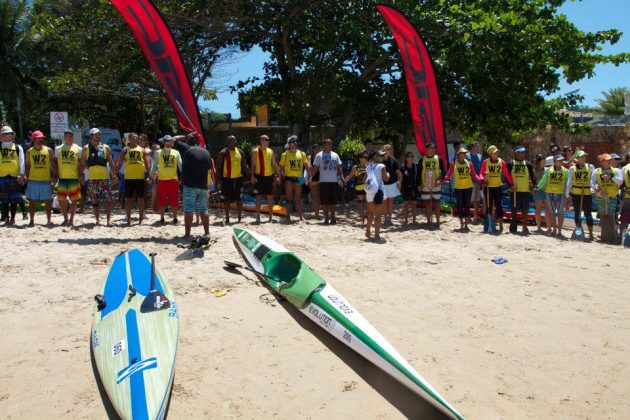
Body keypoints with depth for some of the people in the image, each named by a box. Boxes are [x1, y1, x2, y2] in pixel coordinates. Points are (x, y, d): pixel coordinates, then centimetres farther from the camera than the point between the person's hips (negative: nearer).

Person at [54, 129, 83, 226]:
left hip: (74, 178, -2)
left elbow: (81, 164, 5)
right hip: (62, 178, 2)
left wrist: (80, 176, -4)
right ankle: (65, 219, 19)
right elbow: (55, 163, 14)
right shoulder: (58, 149, 11)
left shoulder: (78, 149, 5)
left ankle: (71, 219, 10)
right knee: (61, 200, 5)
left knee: (74, 200, 0)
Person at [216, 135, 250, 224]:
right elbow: (218, 167, -7)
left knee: (239, 199, 6)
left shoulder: (240, 152, 7)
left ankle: (239, 218, 15)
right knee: (227, 199, 4)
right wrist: (218, 181, -12)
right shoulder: (223, 153, -6)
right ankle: (227, 218, 13)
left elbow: (245, 166, 13)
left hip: (238, 178, 4)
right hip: (227, 179, -4)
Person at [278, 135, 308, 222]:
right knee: (289, 197, 2)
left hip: (298, 178, 2)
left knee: (298, 198, 6)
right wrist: (280, 178, -3)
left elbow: (306, 165, 8)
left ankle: (300, 216, 11)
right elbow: (281, 167, 4)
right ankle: (288, 216, 8)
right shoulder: (285, 154, 2)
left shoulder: (302, 154, 6)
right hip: (288, 178, -1)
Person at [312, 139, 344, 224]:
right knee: (325, 201, 1)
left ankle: (333, 217, 16)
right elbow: (315, 168, 1)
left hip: (334, 181, 3)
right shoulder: (319, 155, 2)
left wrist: (341, 179, 1)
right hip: (324, 181, -3)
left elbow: (339, 168, 12)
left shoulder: (335, 155, 12)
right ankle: (326, 218, 9)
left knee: (333, 201, 6)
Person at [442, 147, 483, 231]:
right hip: (458, 187, -1)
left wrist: (481, 180, -15)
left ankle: (466, 225, 15)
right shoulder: (454, 163, -4)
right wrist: (442, 180, -21)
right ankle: (461, 225, 11)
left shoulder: (469, 163, 1)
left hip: (468, 187, 2)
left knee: (467, 205, 5)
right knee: (460, 205, 2)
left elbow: (474, 175, 1)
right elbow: (449, 175, -5)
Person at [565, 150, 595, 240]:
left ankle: (590, 233, 6)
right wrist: (567, 193, 0)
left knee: (588, 214, -1)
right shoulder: (572, 168, 4)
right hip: (575, 194, 1)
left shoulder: (590, 167, 3)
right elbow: (569, 181, 4)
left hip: (587, 194, -1)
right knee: (577, 213, 8)